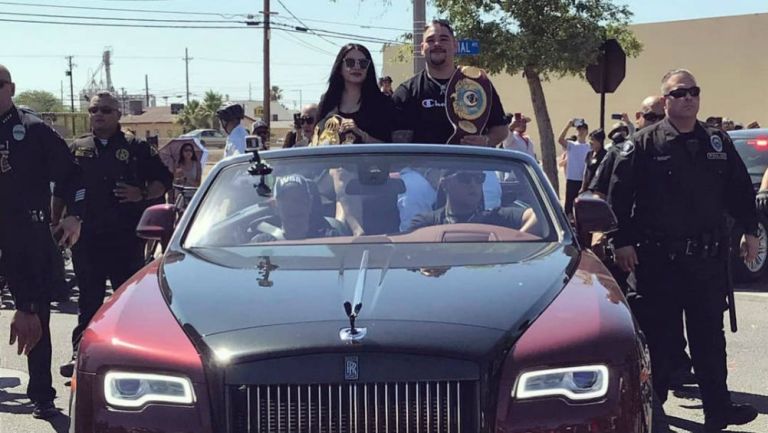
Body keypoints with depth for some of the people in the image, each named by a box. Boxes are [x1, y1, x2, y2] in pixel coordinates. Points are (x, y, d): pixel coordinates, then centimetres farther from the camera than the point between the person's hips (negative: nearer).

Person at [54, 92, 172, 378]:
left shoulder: (136, 149, 4)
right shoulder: (77, 150, 12)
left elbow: (163, 179, 6)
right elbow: (60, 191, 15)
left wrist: (142, 196, -10)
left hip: (126, 237, -2)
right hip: (86, 237, 2)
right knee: (88, 301, 3)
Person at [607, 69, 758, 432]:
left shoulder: (718, 142, 9)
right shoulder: (645, 143, -4)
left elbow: (740, 189, 16)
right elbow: (619, 194, -6)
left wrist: (750, 231, 10)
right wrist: (622, 241, -10)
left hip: (708, 257, 4)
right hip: (659, 259, -3)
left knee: (709, 335, 7)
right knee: (657, 336, 6)